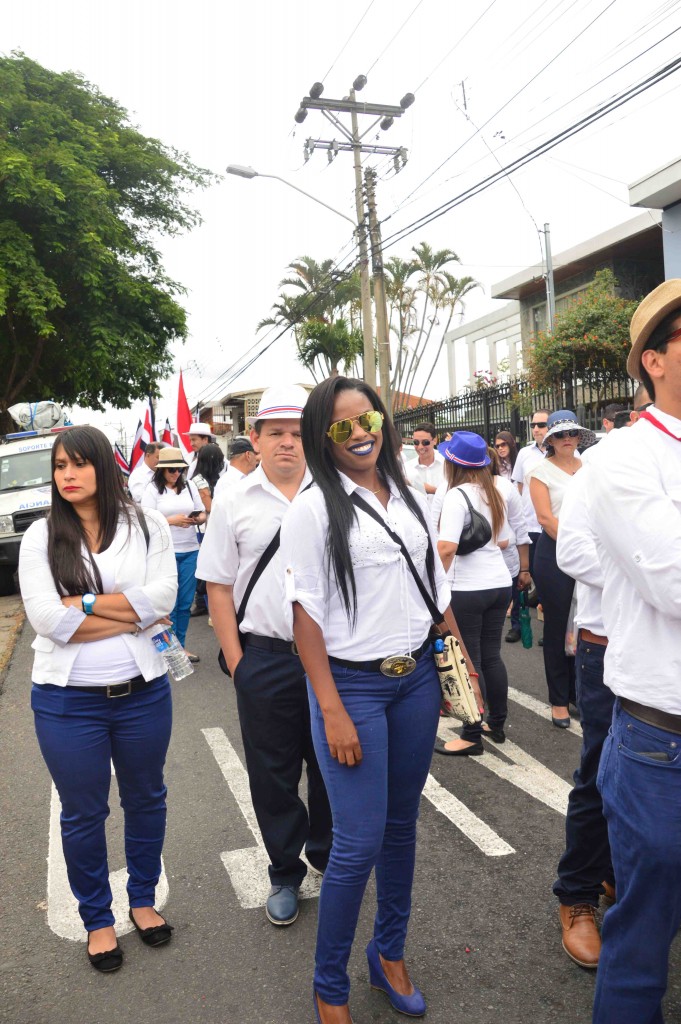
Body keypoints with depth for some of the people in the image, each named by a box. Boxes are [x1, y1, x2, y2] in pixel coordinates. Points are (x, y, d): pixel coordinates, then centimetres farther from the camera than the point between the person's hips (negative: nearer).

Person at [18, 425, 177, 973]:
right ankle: (97, 918, 38)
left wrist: (82, 604, -17)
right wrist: (130, 615, -15)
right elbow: (46, 619, -14)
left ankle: (143, 899, 43)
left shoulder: (147, 526, -3)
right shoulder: (41, 537, -3)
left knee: (146, 799, 19)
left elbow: (162, 599, -15)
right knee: (83, 813, 15)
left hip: (142, 691, 1)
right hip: (68, 700, 0)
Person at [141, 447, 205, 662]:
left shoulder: (189, 486, 9)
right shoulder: (153, 489, -2)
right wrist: (171, 520, -20)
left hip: (190, 551, 4)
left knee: (185, 602, 9)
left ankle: (180, 646, 22)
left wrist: (197, 519, -9)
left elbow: (203, 515, 13)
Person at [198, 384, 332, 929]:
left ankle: (328, 857, 41)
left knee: (330, 765, 16)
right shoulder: (233, 502, 0)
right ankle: (285, 874, 33)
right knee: (273, 774, 12)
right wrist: (237, 662, -2)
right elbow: (219, 588, 2)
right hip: (266, 657, 0)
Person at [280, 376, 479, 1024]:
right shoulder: (313, 509, -9)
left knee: (402, 824, 17)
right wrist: (333, 712, -14)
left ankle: (390, 953, 39)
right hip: (353, 685, -5)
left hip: (417, 680, 5)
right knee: (359, 843, -1)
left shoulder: (410, 500, 7)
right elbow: (306, 615, -12)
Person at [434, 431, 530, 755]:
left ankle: (472, 736, 14)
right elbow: (520, 531, 14)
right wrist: (524, 568, 26)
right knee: (492, 655, 18)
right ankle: (497, 725, 31)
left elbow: (446, 547, -29)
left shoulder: (457, 495, -16)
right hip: (501, 583, 7)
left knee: (468, 662, 4)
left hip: (466, 588, -6)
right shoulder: (503, 487, 2)